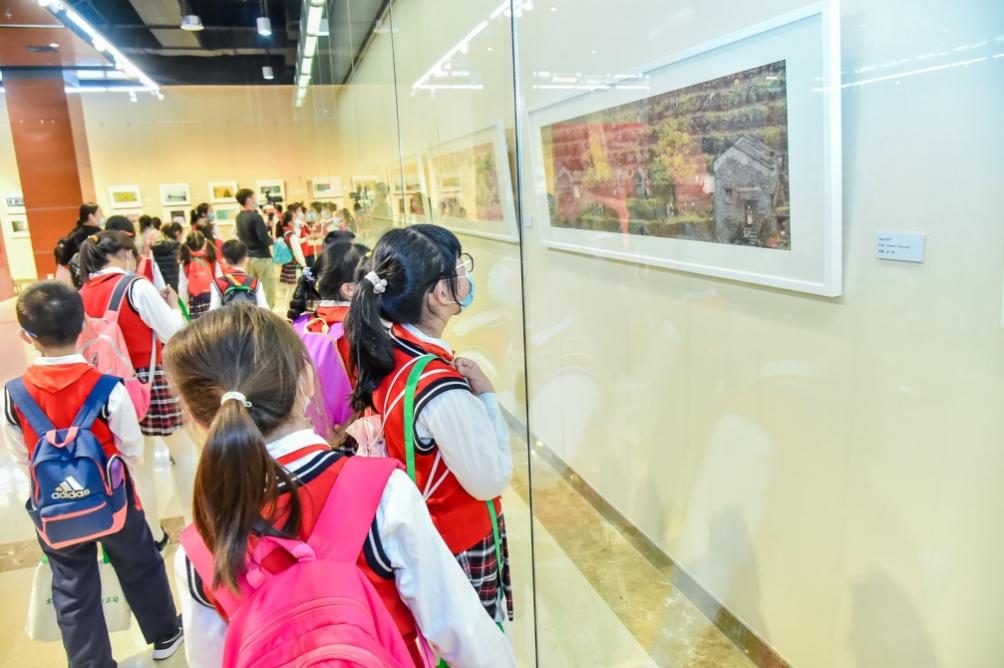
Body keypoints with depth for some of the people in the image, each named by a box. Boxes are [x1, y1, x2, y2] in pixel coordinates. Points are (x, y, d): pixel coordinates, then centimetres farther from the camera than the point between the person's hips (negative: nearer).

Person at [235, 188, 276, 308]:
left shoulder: (239, 217, 8)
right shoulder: (255, 217, -16)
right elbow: (264, 240, -23)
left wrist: (267, 227, 11)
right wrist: (272, 240, 0)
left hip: (248, 258, 8)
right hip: (262, 258, -8)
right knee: (268, 293, -1)